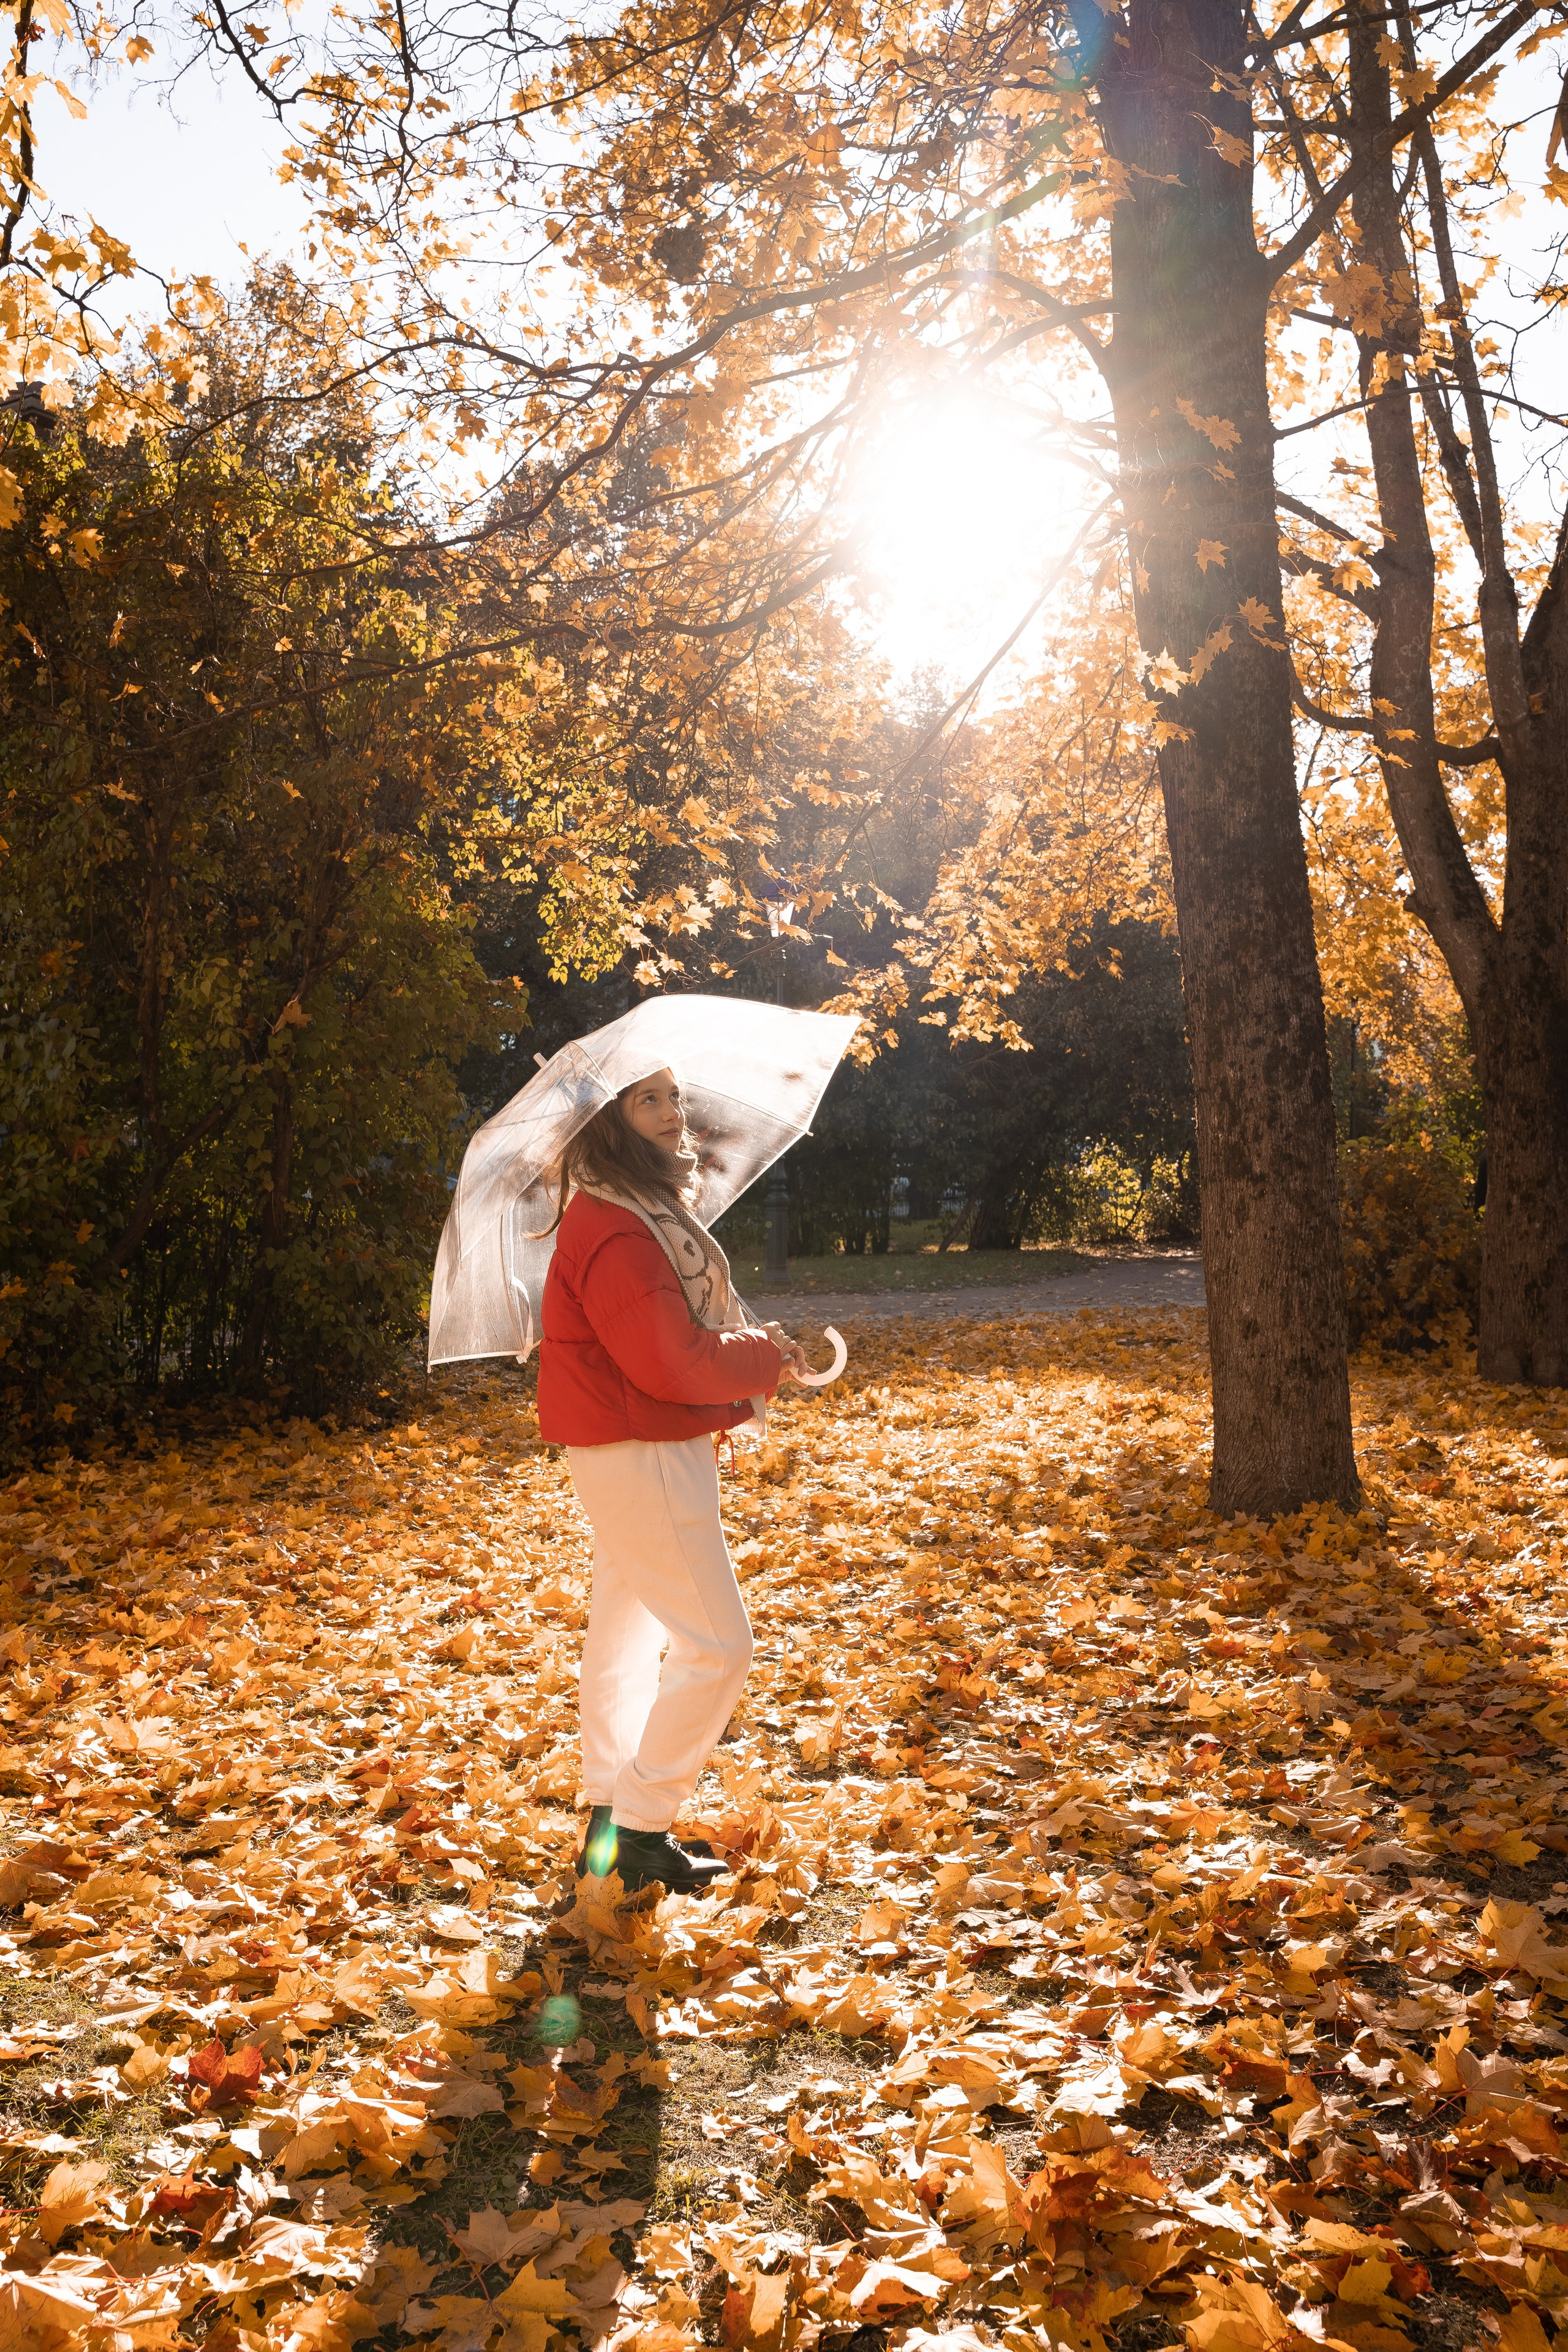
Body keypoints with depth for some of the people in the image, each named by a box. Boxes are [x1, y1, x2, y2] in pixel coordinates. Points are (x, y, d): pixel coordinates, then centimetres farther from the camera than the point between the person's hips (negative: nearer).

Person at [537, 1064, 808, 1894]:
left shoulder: (650, 1209, 13)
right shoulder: (612, 1226, -22)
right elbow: (671, 1362, -25)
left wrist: (751, 1347, 2)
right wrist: (766, 1358, -11)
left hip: (634, 1449, 11)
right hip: (641, 1457, -11)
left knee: (625, 1630, 17)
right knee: (716, 1643, -5)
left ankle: (607, 1819, 29)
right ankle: (640, 1832, 6)